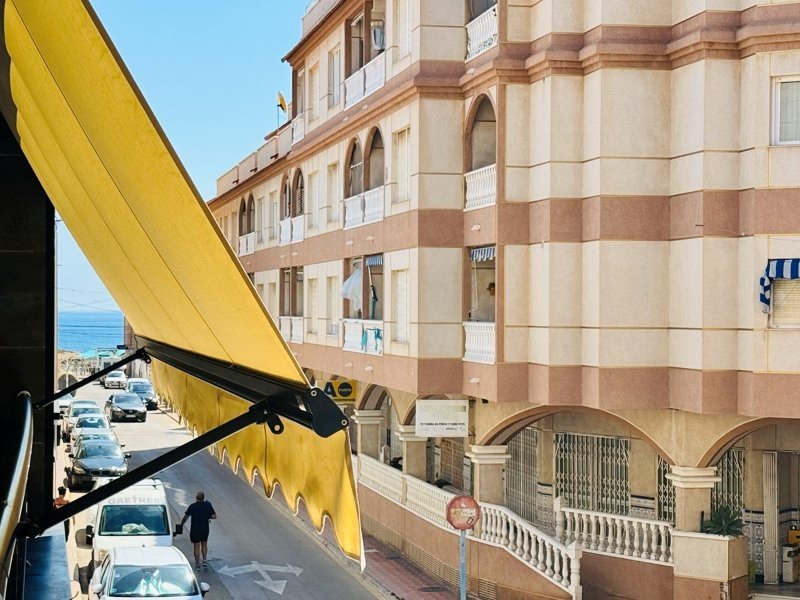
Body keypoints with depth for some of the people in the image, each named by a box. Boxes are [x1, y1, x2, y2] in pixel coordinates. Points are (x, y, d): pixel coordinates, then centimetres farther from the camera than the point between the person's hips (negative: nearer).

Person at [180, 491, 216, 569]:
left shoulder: (192, 506, -11)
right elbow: (214, 516, -7)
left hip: (195, 529, -2)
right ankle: (205, 560, 17)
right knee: (204, 543, 22)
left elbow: (186, 517, -11)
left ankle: (197, 564, 9)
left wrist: (181, 524, 5)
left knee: (196, 546, 7)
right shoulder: (208, 505, -6)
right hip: (205, 529, 2)